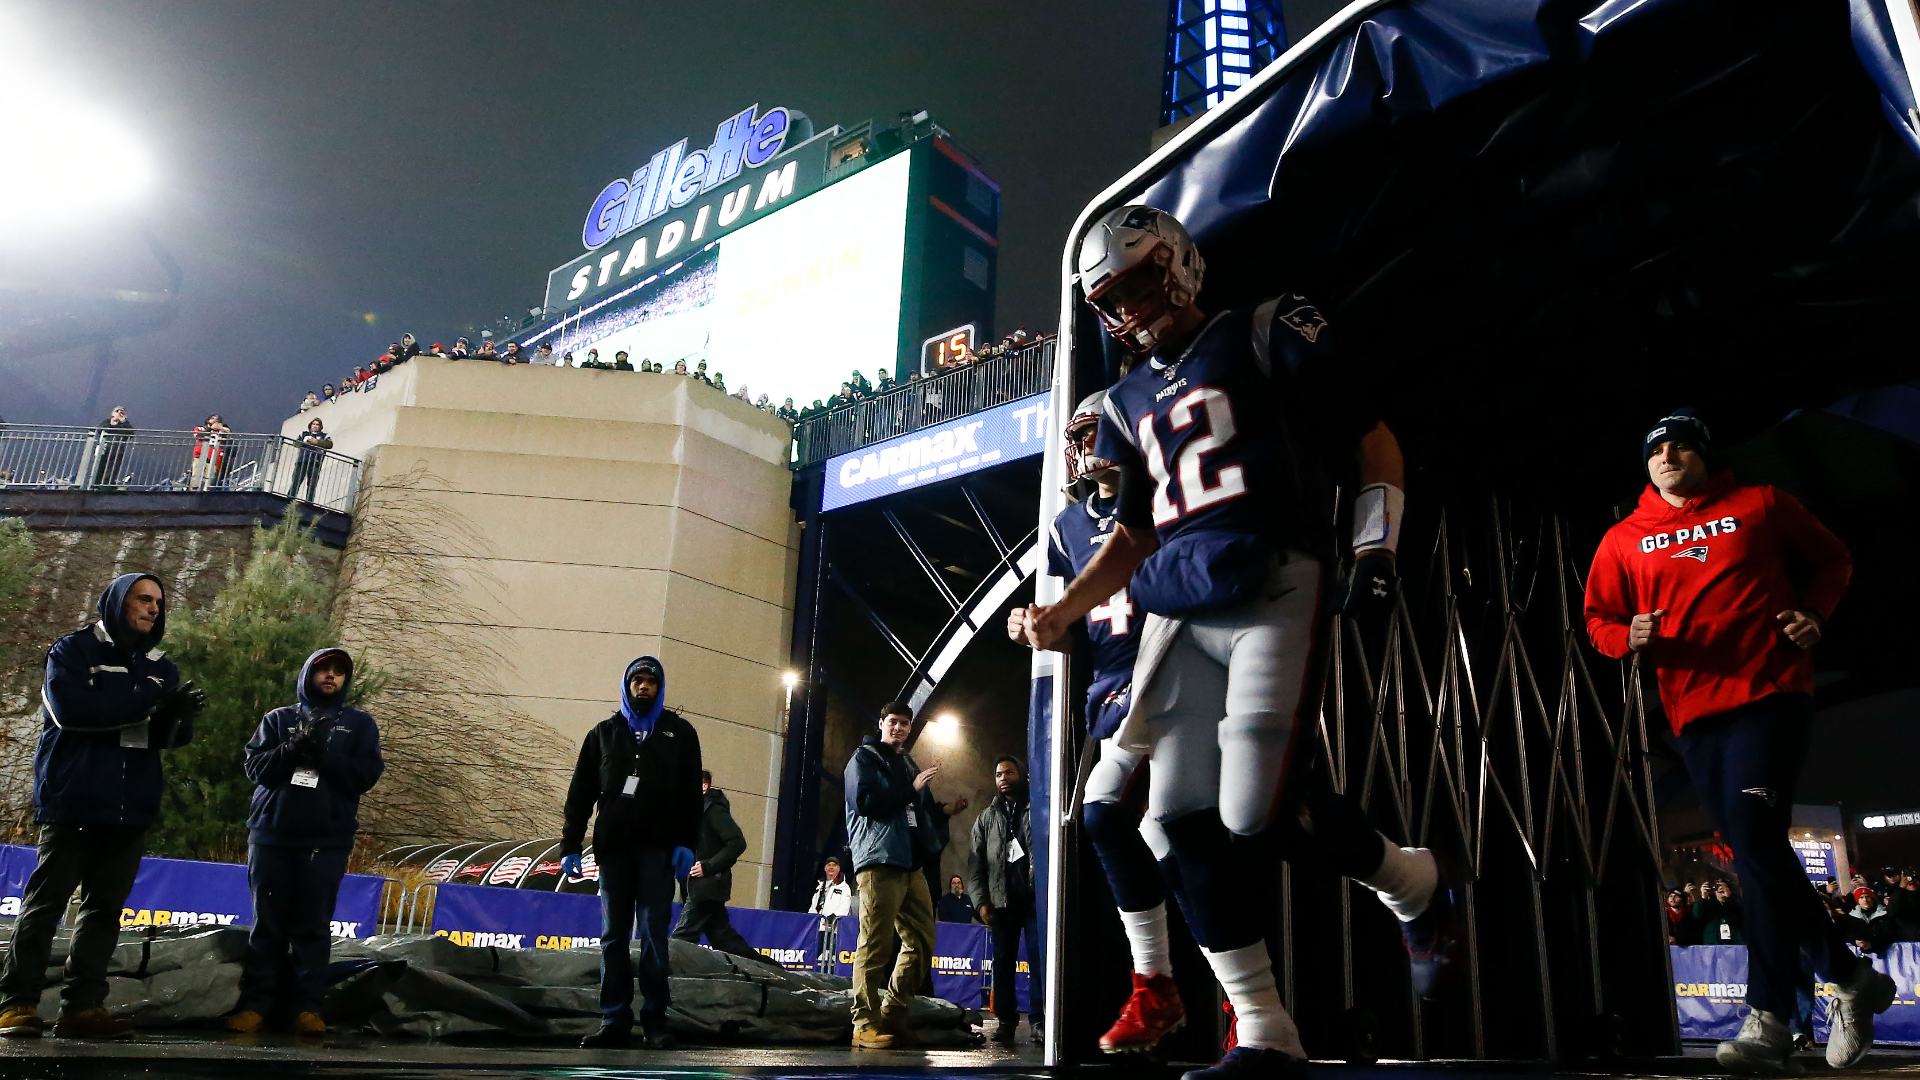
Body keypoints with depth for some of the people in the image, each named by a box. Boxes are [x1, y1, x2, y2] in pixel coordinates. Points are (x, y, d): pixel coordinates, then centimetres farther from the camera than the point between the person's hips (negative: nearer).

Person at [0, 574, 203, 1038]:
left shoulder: (161, 667, 16)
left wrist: (179, 714, -14)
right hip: (73, 802, -5)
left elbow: (172, 737, 9)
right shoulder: (73, 650, 1)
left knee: (105, 908, 4)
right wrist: (145, 698, -17)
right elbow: (70, 708, -16)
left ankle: (83, 1006, 7)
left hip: (130, 808, 5)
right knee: (46, 901, -2)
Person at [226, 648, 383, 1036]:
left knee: (313, 926, -2)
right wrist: (292, 750, -15)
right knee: (268, 924, 3)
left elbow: (367, 775, -1)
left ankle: (307, 1006, 1)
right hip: (271, 836, 1)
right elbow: (255, 765, 3)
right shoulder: (279, 718, 14)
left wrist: (324, 756, -14)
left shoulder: (359, 724, 11)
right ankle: (256, 1002, 9)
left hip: (326, 840, -1)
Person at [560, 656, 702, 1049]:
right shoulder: (605, 732, 15)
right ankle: (615, 1021, 5)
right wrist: (570, 846, 5)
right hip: (614, 846, 2)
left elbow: (691, 793, 5)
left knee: (654, 935, -4)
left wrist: (686, 843, -6)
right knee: (614, 936, 2)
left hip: (658, 847, -2)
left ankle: (654, 1019, 0)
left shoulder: (679, 732, 11)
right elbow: (581, 793, 13)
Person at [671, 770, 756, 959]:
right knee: (723, 937, 9)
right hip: (702, 887, 9)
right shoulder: (697, 811, 17)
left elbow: (737, 843, -19)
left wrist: (708, 867, -20)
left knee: (682, 937, -8)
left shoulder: (713, 809, -10)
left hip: (707, 886, -9)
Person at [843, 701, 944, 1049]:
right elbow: (863, 800, -13)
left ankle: (892, 1015, 15)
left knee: (922, 941, 5)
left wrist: (931, 848, 12)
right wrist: (909, 790, -9)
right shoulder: (864, 757, 3)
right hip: (879, 860, -8)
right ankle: (865, 1025, -5)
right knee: (876, 945, -10)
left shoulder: (909, 763, 26)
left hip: (911, 863, 8)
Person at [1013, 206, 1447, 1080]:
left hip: (1271, 589, -6)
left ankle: (1418, 888, 16)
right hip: (1179, 612, 6)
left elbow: (1374, 441, 5)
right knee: (1188, 818, -3)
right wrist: (1064, 611, 11)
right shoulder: (1130, 401, 23)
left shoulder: (1265, 334, 6)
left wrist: (1375, 549, -7)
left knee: (1261, 810, -16)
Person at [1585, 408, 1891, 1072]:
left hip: (1770, 691, -4)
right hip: (1693, 711, 4)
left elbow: (1831, 559, 19)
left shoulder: (1760, 506, 8)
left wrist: (1815, 614, 2)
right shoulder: (1624, 539, 12)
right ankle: (1852, 979, 28)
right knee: (1753, 852, 8)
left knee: (1754, 835, -19)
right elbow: (1598, 619, 14)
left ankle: (1768, 1019, -16)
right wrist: (1630, 636, -8)